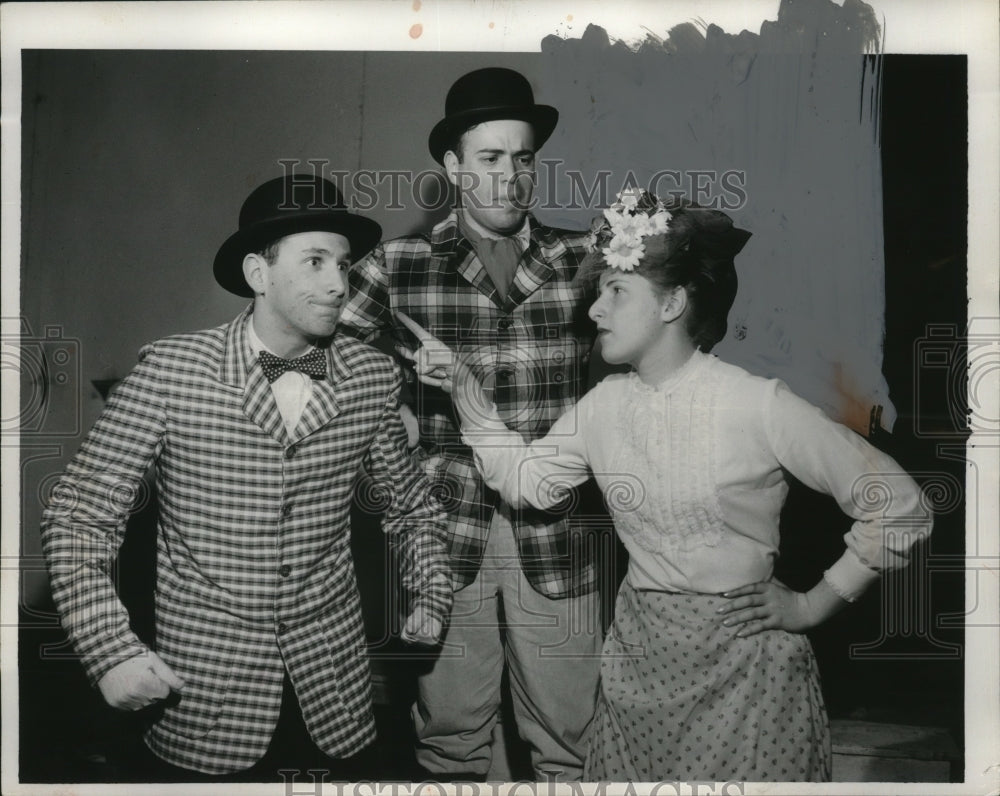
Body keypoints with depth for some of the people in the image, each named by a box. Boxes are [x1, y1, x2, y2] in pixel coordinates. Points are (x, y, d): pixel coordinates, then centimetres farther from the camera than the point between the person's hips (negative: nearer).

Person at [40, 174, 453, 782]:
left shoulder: (374, 377, -4)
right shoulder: (171, 370, -12)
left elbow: (411, 503, 12)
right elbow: (79, 515, -6)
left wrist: (432, 595, 4)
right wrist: (111, 650, -14)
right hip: (202, 702, -2)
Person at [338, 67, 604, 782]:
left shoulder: (583, 261, 2)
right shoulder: (395, 267, -1)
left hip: (557, 541, 1)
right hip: (446, 538, 0)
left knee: (570, 742, 14)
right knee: (450, 737, 16)